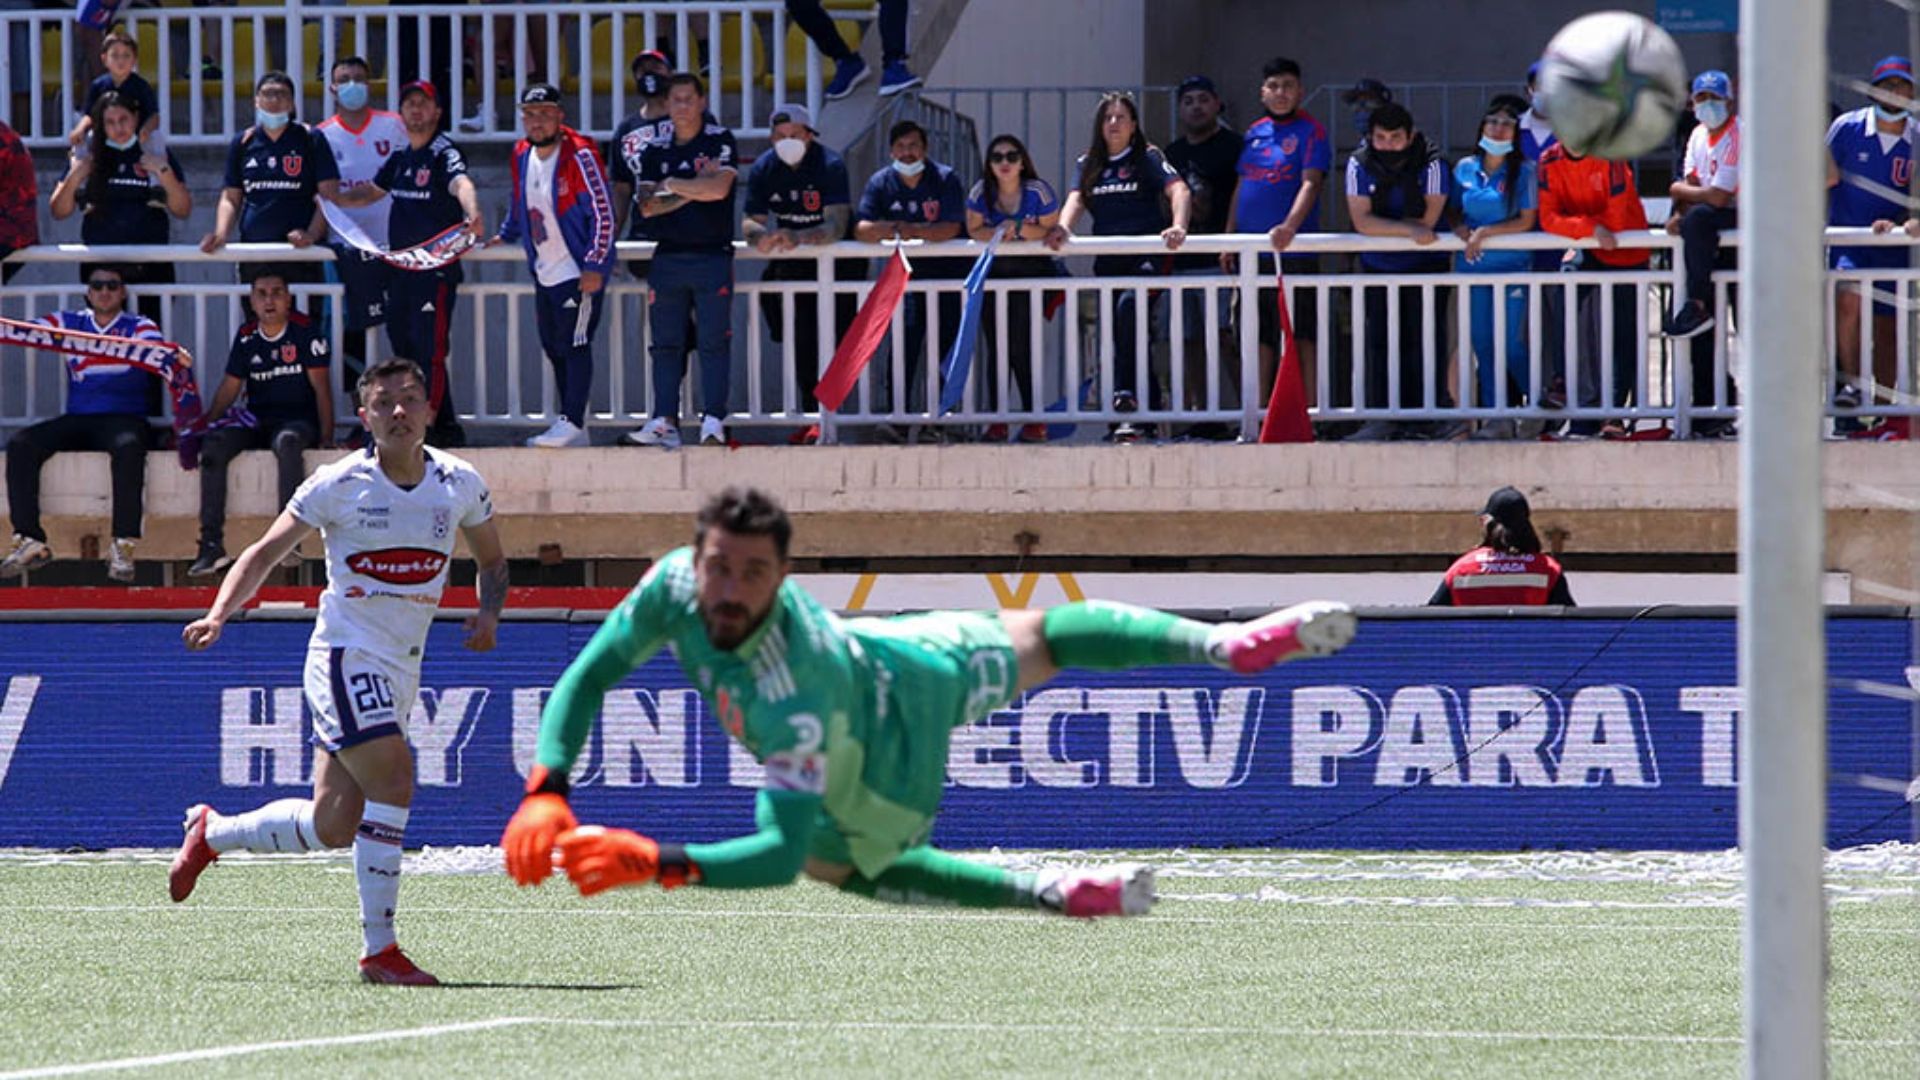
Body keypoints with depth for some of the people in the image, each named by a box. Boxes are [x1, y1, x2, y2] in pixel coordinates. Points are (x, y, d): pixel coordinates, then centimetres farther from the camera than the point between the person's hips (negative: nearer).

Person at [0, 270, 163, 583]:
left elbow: (153, 345, -17)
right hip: (76, 419, 3)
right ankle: (30, 542, -21)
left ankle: (123, 547, -36)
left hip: (124, 419, -3)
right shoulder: (69, 323, 13)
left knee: (128, 447, -38)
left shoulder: (138, 326, 5)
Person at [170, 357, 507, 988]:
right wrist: (218, 615, -15)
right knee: (393, 782, -24)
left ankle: (211, 833, 34)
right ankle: (379, 948, -18)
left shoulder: (460, 485, 3)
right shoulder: (338, 486, -8)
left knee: (331, 828, 8)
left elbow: (491, 561, 18)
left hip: (401, 672, 5)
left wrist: (488, 613, -3)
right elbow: (265, 553, 0)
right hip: (344, 655, -5)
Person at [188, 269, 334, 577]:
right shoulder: (247, 337, 9)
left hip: (298, 421, -4)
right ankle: (211, 544, -28)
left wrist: (326, 436, -13)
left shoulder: (305, 331, -3)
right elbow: (230, 389, 12)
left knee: (286, 442, -40)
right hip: (257, 421, 4)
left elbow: (320, 386, -5)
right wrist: (202, 427, 0)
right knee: (213, 445, -24)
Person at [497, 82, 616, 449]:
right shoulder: (522, 156, 7)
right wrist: (504, 236, 23)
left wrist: (595, 267, -17)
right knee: (554, 348, 8)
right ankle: (572, 429, 14)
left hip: (581, 272, -8)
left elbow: (603, 213, -15)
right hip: (544, 273, 8)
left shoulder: (580, 155, -15)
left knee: (575, 345, -9)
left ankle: (572, 424, -9)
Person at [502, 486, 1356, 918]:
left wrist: (659, 863, -60)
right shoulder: (676, 586, -34)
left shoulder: (790, 698, -50)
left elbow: (780, 853, -50)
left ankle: (1237, 644, 42)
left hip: (889, 760, -4)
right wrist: (546, 793, -33)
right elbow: (588, 677, -20)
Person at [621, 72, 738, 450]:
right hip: (667, 258, 4)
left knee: (714, 342, -6)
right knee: (666, 344, 2)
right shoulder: (654, 151, 13)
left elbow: (720, 188, -14)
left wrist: (671, 185, -4)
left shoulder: (720, 141, 2)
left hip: (713, 256, -4)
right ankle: (664, 422, 1)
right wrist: (695, 189, -6)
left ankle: (713, 421, -7)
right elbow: (647, 206, 1)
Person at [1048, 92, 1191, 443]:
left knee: (1127, 306, -30)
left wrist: (1178, 226, -30)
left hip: (1145, 256, -6)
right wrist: (1063, 227, -19)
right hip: (1107, 261, 6)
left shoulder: (1148, 158, 3)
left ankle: (1125, 395, -34)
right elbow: (1077, 198, 4)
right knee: (1118, 332, 4)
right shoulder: (1089, 164, 16)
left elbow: (1179, 190, -10)